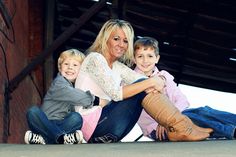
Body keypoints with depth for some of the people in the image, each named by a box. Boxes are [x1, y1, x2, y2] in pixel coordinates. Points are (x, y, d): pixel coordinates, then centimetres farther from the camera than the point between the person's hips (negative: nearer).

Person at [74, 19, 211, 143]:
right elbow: (115, 93, -20)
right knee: (142, 90, -18)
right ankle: (182, 128, -24)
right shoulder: (94, 58, -6)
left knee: (145, 86, -4)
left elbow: (145, 81, 4)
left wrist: (159, 82, -19)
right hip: (92, 124, -8)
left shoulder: (117, 66, 19)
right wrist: (151, 82, -20)